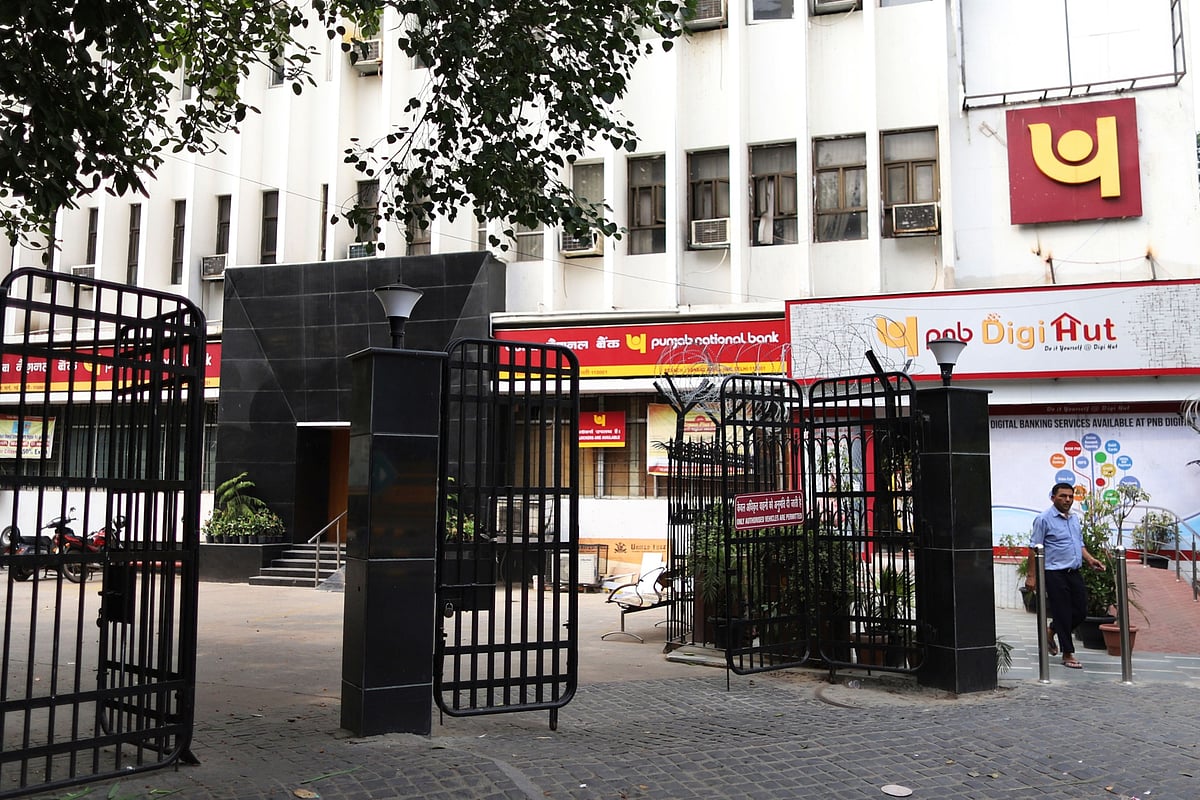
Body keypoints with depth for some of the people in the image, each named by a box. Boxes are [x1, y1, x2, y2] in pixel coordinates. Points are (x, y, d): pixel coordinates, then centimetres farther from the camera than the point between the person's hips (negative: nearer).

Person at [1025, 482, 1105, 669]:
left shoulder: (1074, 519, 16)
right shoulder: (1044, 519, -8)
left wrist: (1090, 559, 6)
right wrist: (1031, 575, -13)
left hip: (1074, 572, 7)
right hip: (1055, 574, -7)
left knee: (1080, 611, 8)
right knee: (1062, 613, -2)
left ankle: (1051, 632, 31)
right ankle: (1068, 654, 8)